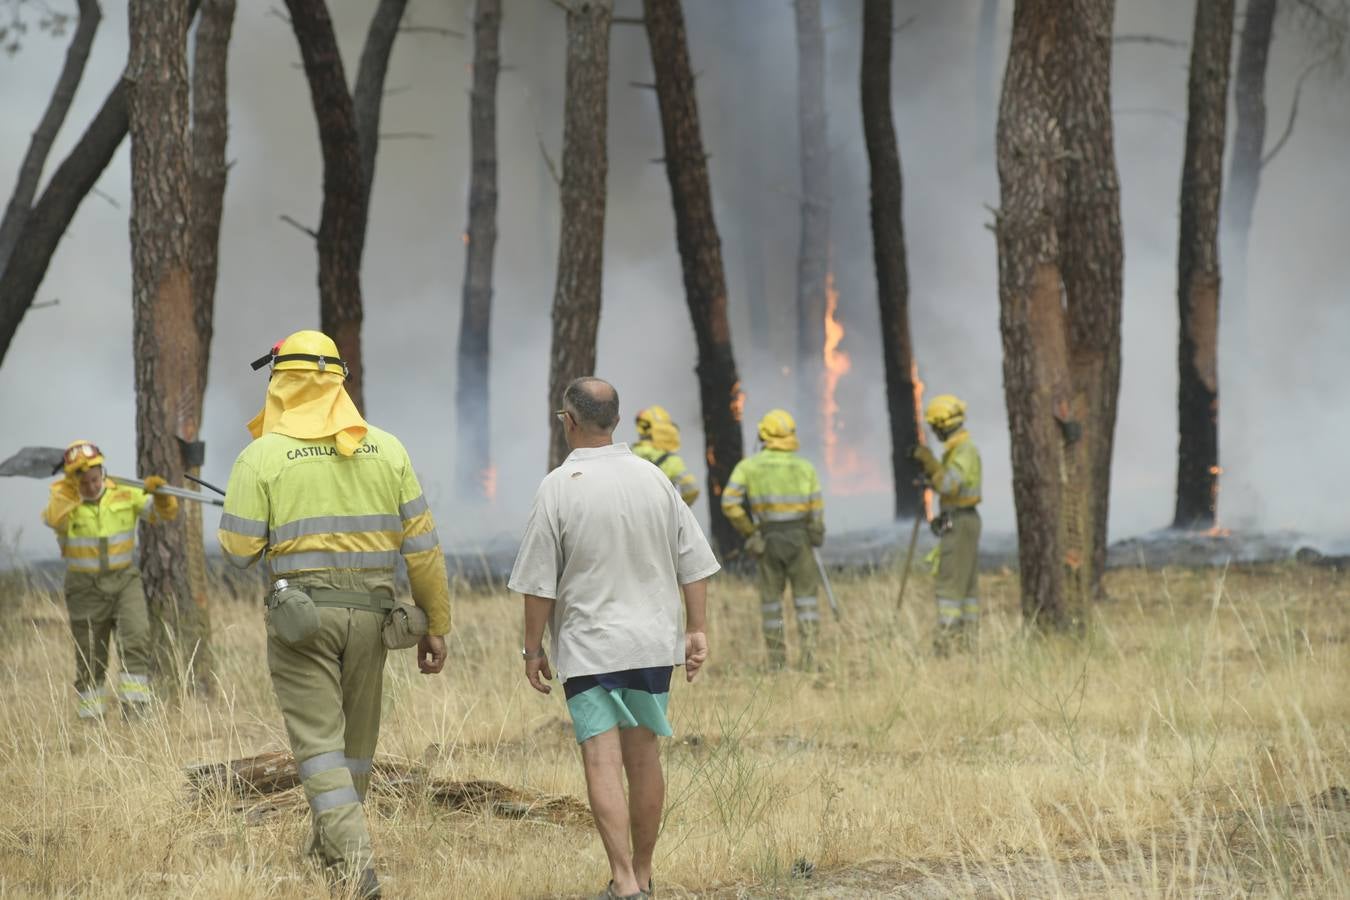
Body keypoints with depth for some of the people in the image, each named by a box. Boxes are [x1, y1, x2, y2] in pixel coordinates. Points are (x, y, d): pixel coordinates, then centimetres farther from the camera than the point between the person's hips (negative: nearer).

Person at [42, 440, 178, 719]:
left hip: (124, 580, 1)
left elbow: (164, 513, -4)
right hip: (86, 588, 0)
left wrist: (160, 494, -25)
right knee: (90, 658, 8)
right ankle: (90, 716, 23)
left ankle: (135, 708, -19)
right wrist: (71, 485, -32)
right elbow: (53, 519, -30)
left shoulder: (124, 495, -2)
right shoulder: (63, 499, -7)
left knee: (136, 639, -20)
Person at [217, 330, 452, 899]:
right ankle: (329, 841, 35)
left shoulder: (263, 456, -6)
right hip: (369, 612, 4)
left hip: (301, 612, -4)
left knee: (319, 742, -4)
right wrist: (435, 625, 11)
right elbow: (422, 545, 4)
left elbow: (239, 551, -6)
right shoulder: (386, 450, 4)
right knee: (355, 739, 18)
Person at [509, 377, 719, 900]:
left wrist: (533, 648, 1)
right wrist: (696, 630, 13)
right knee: (643, 754, 14)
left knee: (602, 760, -6)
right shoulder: (654, 480, 3)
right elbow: (694, 564, 6)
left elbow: (539, 583, -8)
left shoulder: (559, 488, -11)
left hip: (588, 645, -5)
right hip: (653, 641, 5)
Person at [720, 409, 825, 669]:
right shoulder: (805, 468, -2)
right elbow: (817, 511, 0)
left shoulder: (748, 466, -2)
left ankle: (776, 660, 9)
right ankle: (809, 654, -6)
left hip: (767, 540, 1)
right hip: (799, 539, -1)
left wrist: (748, 530, 4)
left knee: (771, 598, 10)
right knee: (805, 595, 6)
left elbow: (730, 503, -9)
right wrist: (814, 533, 18)